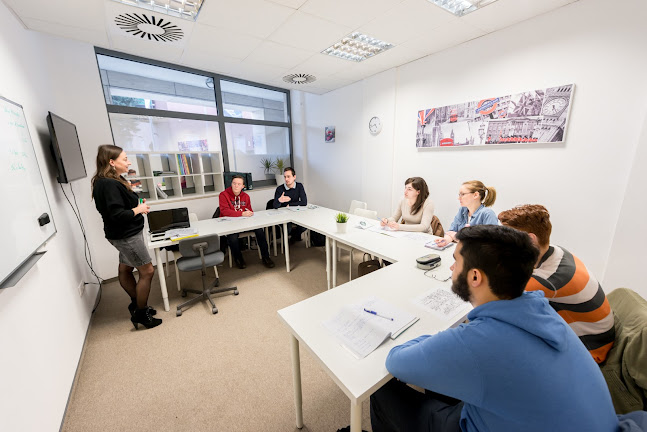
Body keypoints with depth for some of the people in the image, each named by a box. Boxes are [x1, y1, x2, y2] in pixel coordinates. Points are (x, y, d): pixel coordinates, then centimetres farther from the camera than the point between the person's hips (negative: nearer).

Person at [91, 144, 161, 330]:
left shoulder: (112, 181, 8)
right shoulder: (109, 185, -23)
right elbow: (117, 214, -27)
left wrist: (138, 203, 2)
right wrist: (138, 209, -14)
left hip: (126, 234, 10)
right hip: (126, 236, -10)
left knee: (125, 269, 20)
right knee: (147, 271, -2)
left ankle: (137, 304, 37)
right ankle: (140, 314, 13)